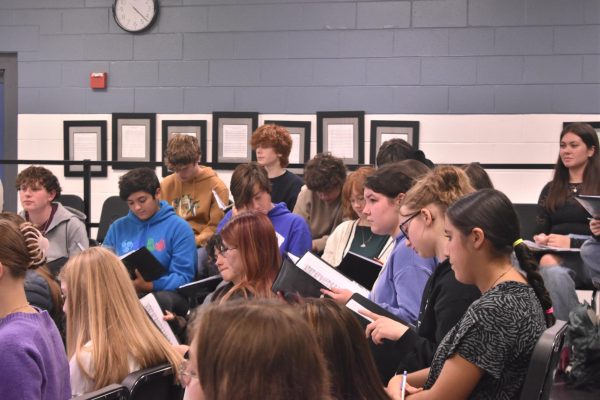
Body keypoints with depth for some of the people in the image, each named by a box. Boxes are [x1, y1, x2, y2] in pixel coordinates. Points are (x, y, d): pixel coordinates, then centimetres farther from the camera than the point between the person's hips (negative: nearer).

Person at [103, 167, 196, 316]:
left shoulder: (179, 227, 5)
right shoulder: (117, 227, 17)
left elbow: (183, 278, -2)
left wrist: (149, 285, -20)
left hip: (163, 292, -2)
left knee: (163, 299, -40)